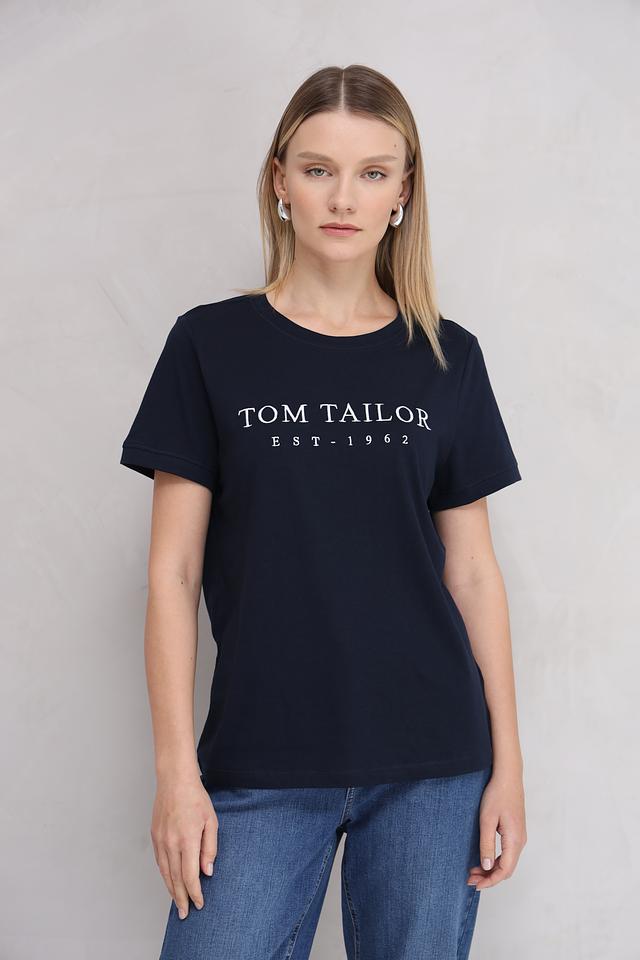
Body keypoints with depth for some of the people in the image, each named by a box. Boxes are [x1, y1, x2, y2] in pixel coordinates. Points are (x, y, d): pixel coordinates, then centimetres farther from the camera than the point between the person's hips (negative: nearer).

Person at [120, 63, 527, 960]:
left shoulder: (447, 358, 5)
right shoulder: (212, 346, 0)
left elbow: (472, 572, 6)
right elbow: (174, 572, -1)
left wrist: (507, 763, 4)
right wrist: (176, 769, -5)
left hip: (433, 762, 2)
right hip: (261, 766, -1)